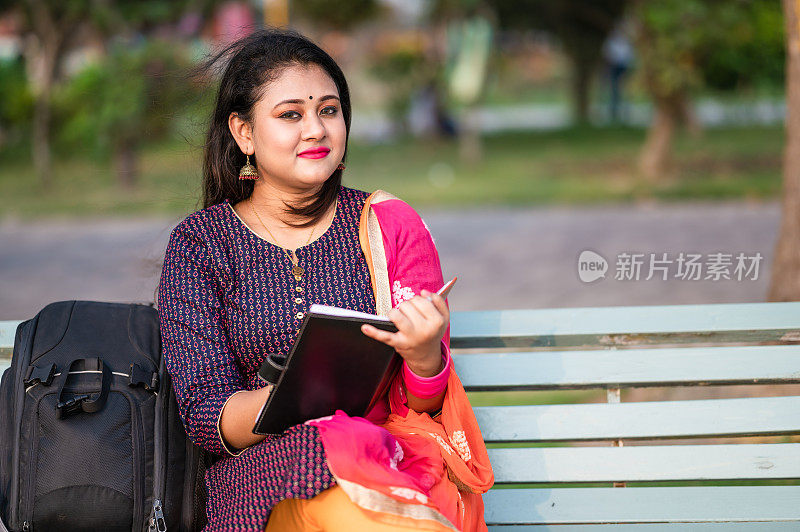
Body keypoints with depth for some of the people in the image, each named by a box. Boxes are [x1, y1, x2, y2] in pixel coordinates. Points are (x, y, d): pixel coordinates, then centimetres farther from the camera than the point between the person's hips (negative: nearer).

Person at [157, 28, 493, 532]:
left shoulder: (388, 225, 9)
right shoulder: (198, 243, 6)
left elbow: (426, 407, 6)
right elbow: (204, 416, -2)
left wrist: (425, 356, -19)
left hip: (394, 457, 1)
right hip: (264, 469, 0)